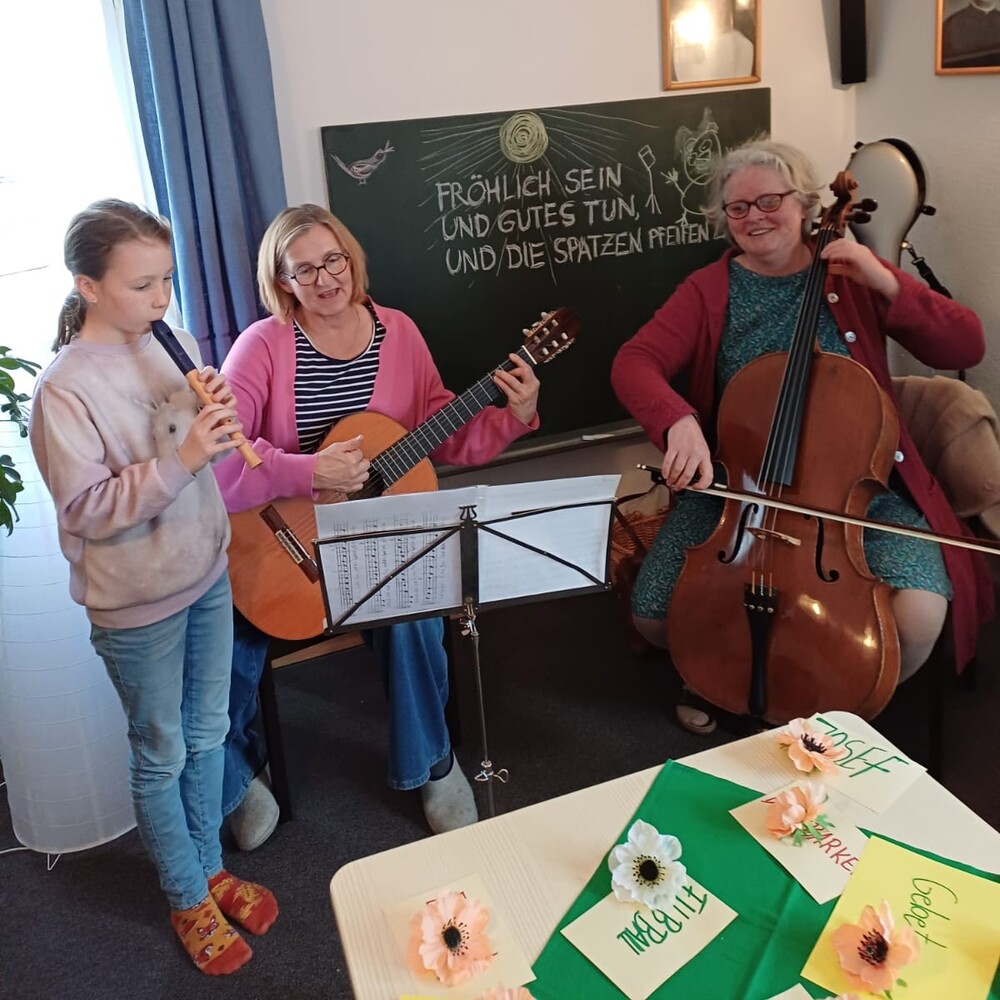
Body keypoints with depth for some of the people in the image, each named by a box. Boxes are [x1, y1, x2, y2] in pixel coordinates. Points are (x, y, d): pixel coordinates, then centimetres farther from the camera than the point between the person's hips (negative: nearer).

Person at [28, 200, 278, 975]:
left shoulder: (175, 343, -2)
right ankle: (189, 901, 34)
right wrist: (180, 458, -30)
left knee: (209, 733, 20)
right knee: (162, 755, 13)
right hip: (136, 603, -5)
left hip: (207, 573, 6)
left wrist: (221, 418, -15)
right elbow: (85, 509, -20)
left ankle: (212, 867, 42)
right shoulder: (65, 389, -19)